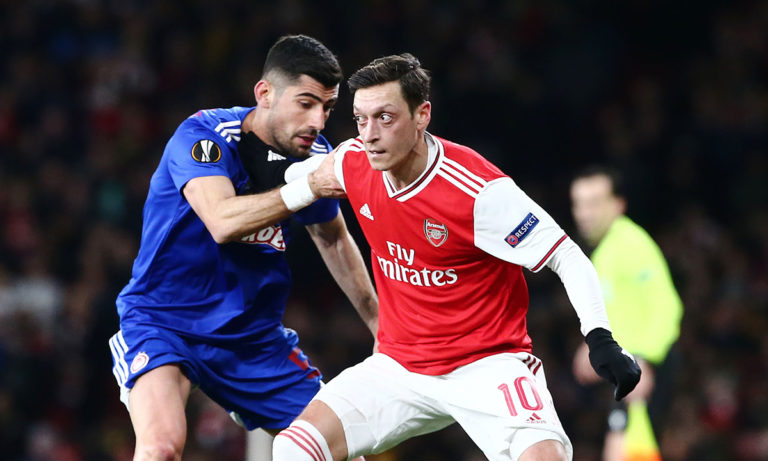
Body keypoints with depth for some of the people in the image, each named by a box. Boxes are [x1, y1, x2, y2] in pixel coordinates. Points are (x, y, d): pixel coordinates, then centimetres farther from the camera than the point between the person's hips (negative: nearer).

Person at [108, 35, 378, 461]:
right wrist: (308, 187, -42)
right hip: (163, 320, -6)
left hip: (253, 334, 6)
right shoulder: (202, 135, -18)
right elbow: (223, 222, -36)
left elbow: (333, 239, 18)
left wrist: (378, 323, 22)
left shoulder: (314, 155, -1)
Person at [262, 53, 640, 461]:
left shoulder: (479, 190, -22)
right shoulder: (352, 164, -5)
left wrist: (599, 338, -28)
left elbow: (567, 257, -18)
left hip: (487, 364, -5)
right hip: (398, 364, 5)